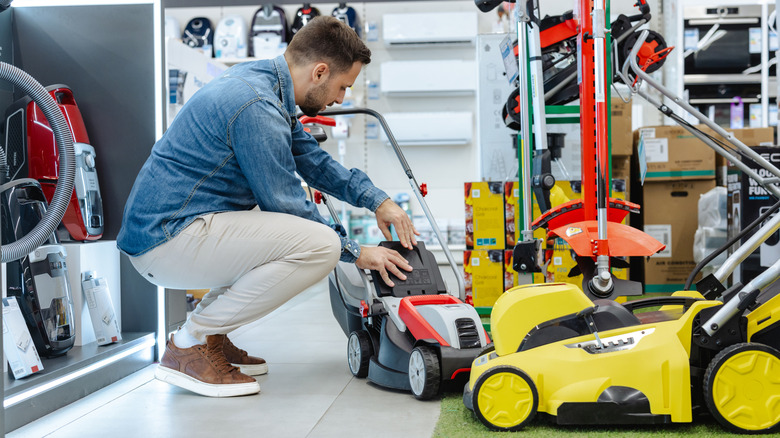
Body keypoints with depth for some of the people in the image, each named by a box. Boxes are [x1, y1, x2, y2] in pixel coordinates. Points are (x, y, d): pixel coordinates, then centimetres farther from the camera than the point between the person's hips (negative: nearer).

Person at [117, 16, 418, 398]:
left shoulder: (263, 82, 12)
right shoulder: (257, 108, -20)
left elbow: (315, 161, 21)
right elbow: (284, 205, -15)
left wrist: (378, 200, 11)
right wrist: (356, 252, -3)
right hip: (167, 237, -11)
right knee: (320, 244, -22)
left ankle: (210, 336, 15)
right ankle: (189, 345, -9)